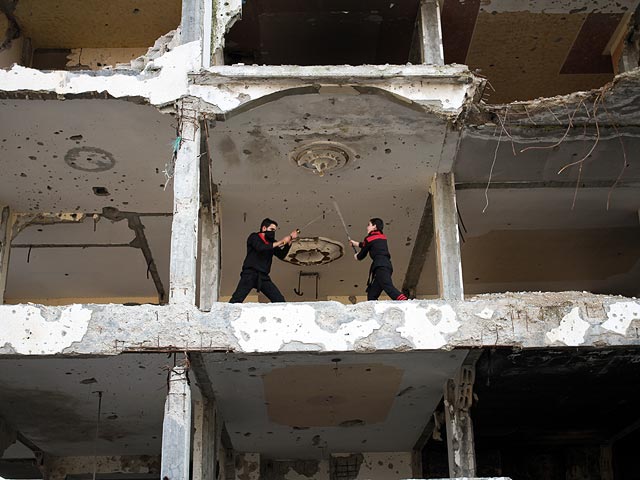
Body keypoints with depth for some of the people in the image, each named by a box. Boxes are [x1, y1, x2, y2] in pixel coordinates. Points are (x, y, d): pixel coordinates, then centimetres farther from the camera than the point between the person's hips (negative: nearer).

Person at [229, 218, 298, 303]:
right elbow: (261, 248, -19)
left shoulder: (271, 242, 15)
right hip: (250, 274, -5)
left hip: (263, 277, 5)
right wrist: (281, 242, -15)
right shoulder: (254, 237, 1)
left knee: (279, 300, -5)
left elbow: (281, 255, 11)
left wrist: (289, 241, 0)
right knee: (237, 299, -16)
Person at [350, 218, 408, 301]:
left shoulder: (369, 238, 6)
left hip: (380, 266, -9)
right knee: (372, 294, 11)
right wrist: (357, 244, 61)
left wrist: (357, 256, 41)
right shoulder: (382, 237, 26)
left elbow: (362, 255, 17)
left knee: (389, 288, -29)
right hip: (388, 265, 9)